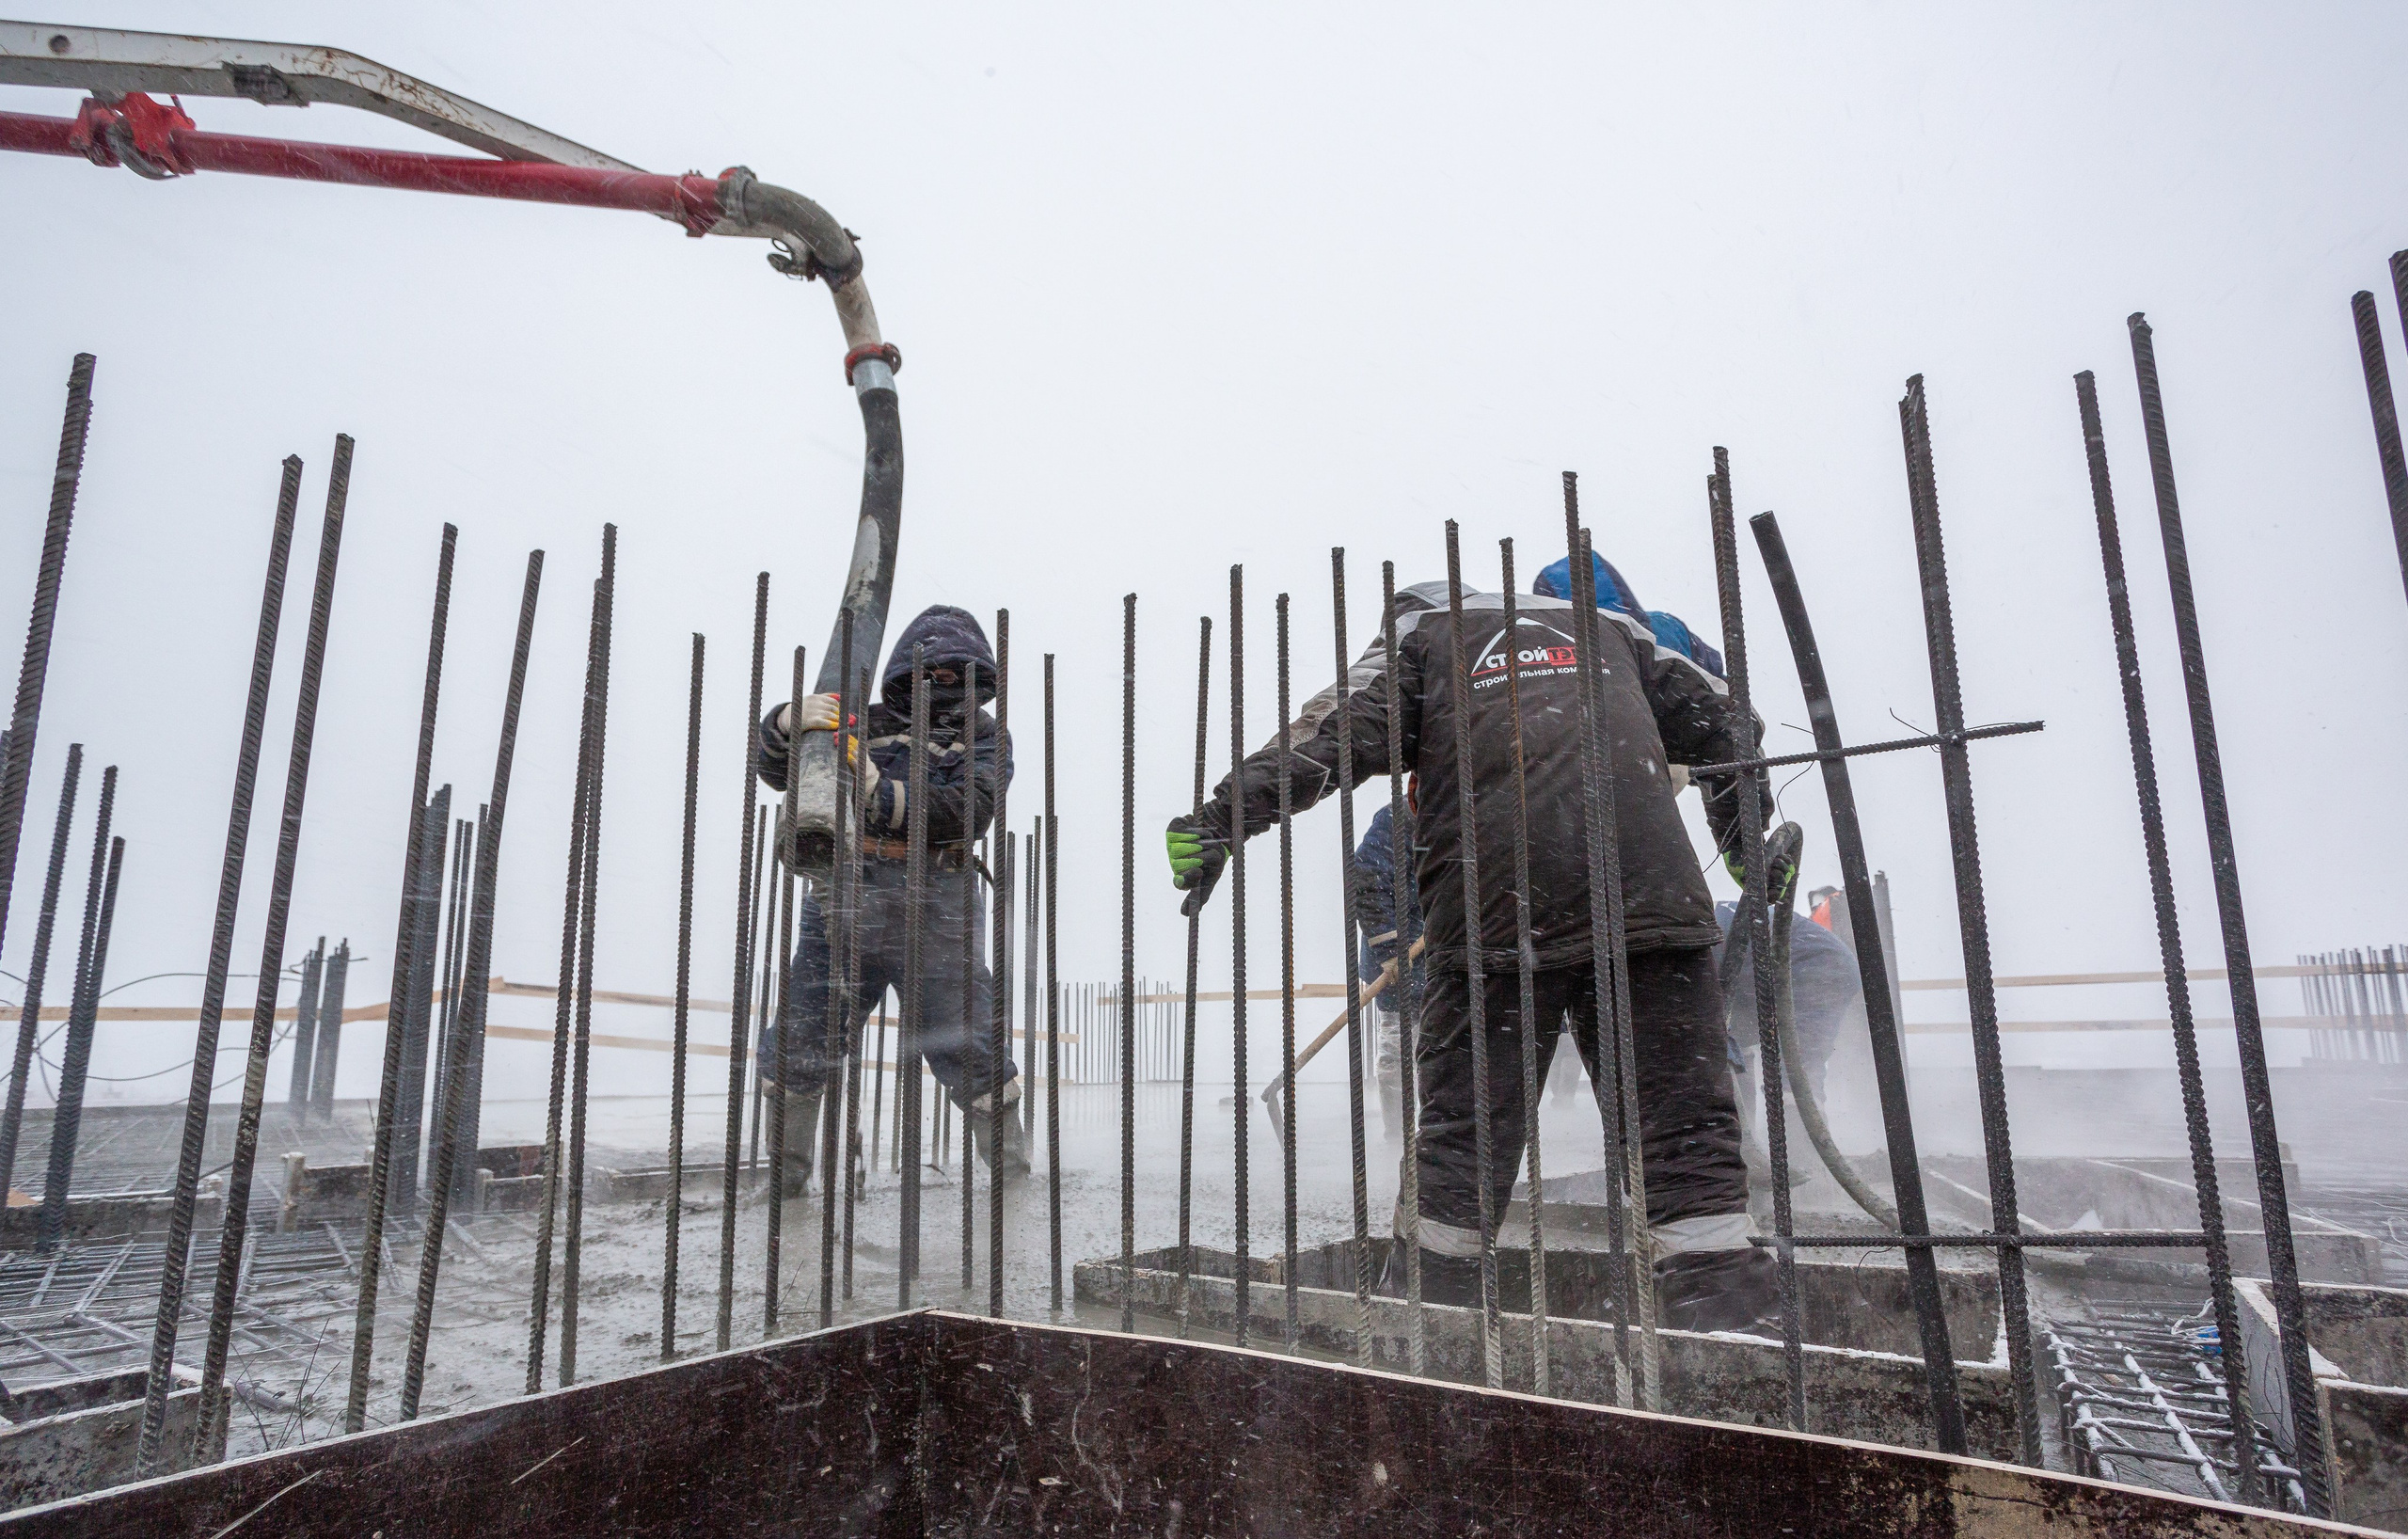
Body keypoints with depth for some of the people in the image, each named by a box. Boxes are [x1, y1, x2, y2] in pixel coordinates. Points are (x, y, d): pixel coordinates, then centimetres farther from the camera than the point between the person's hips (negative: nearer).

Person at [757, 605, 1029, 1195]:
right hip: (843, 897, 2)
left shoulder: (984, 737, 11)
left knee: (968, 1047, 0)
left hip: (934, 911, -2)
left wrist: (883, 796, -21)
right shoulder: (867, 722, 17)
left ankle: (1013, 1170, 18)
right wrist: (788, 722, -10)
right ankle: (783, 1179, 20)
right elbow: (777, 771, 12)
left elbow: (966, 809, -8)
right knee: (800, 1044, 3)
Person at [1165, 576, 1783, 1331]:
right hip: (1651, 894, 3)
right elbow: (1718, 721, 30)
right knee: (1684, 1111, 7)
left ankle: (1436, 1308, 15)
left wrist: (1222, 817, 0)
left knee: (1464, 1121, 8)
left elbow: (1337, 738, 2)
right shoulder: (1607, 624, 30)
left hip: (1496, 907, -2)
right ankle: (1721, 1304, 2)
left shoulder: (1417, 633, 19)